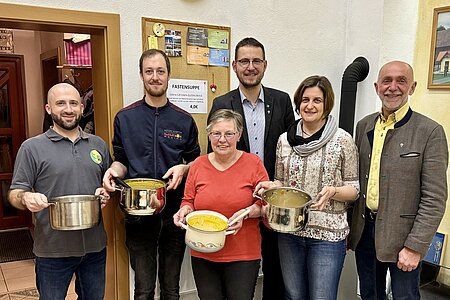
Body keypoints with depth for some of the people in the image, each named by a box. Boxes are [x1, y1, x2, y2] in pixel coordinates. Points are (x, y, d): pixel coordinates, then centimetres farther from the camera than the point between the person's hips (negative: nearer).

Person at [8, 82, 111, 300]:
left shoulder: (99, 145, 7)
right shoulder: (32, 147, -4)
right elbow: (14, 194, -4)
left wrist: (106, 193, -5)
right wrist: (26, 198, -25)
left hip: (95, 246, 4)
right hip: (53, 249, -3)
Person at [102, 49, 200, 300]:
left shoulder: (184, 120, 2)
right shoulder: (125, 118, 2)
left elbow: (195, 160, 11)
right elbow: (121, 160, 10)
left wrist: (183, 168, -10)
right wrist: (114, 170, -12)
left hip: (175, 215, 1)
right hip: (138, 214, 0)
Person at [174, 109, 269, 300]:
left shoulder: (253, 163, -4)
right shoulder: (199, 164, 2)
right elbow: (188, 201, 11)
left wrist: (248, 212, -19)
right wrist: (185, 210, -10)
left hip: (242, 255, -2)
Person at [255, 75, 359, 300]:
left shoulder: (343, 140, -6)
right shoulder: (285, 139, 3)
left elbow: (354, 189, -2)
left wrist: (332, 191, -21)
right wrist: (270, 186, -9)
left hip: (327, 233, -3)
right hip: (289, 231, 4)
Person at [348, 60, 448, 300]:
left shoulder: (430, 132, -10)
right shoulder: (363, 126, 4)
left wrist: (415, 247, -15)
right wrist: (347, 226, 7)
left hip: (402, 235, -4)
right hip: (363, 229, 4)